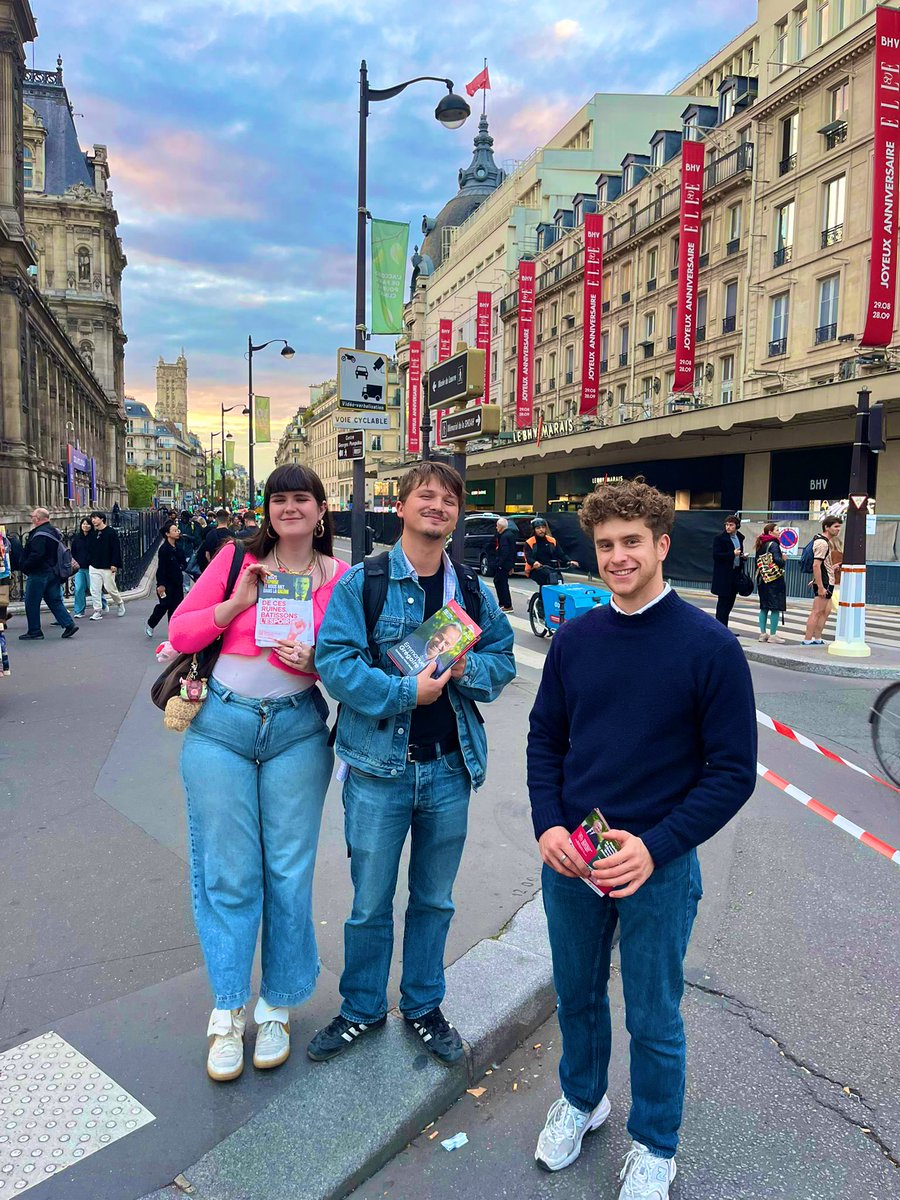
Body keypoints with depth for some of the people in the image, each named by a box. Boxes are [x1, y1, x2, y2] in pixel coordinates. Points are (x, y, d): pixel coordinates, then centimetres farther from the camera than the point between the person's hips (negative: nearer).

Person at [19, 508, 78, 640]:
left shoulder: (40, 534, -18)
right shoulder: (54, 531, 13)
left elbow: (36, 555, -25)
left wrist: (25, 567, -13)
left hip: (39, 574, -9)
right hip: (53, 573, 9)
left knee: (31, 603, 1)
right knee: (55, 601, 11)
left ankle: (34, 631, 6)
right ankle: (69, 624, 3)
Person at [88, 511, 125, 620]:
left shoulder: (111, 532, -6)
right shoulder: (93, 534, 11)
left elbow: (117, 549, -10)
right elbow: (90, 550, 20)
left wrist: (114, 564, -16)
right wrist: (90, 561, 11)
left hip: (107, 567, -5)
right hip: (94, 567, 5)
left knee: (110, 588, 1)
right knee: (95, 590, 0)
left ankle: (120, 604, 26)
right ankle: (97, 611, 4)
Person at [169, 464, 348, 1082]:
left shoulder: (340, 577, 0)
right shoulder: (237, 559, -1)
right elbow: (180, 632, 0)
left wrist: (314, 659, -16)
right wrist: (237, 603, -14)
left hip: (297, 729, 1)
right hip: (222, 725, 0)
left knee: (289, 873, 8)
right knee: (229, 874, 6)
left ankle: (277, 1007, 28)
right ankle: (229, 1013, 25)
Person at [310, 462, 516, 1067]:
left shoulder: (473, 591, 6)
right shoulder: (362, 581, -6)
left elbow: (504, 659, 9)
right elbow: (335, 660, -14)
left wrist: (467, 668, -12)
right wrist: (405, 692, -22)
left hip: (450, 767, 3)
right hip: (379, 766, -3)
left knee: (435, 899, 18)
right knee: (370, 902, 12)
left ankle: (423, 1006, 40)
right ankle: (363, 1009, 36)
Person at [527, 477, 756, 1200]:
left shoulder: (709, 645, -12)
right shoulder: (576, 638, -1)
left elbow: (733, 771, -11)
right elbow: (545, 739, 7)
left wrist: (654, 847, -20)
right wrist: (548, 825, -8)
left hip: (659, 864, -3)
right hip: (568, 859, 4)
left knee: (653, 1019, 14)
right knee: (577, 994, 22)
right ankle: (582, 1099, 50)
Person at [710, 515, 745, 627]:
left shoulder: (740, 537, 12)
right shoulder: (719, 538, -8)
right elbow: (716, 555, -15)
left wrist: (743, 556, 3)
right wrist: (732, 554, -22)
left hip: (736, 573, 7)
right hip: (724, 575, -7)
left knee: (730, 601, 10)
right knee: (723, 601, -3)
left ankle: (724, 628, 18)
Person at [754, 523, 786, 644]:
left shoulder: (760, 545, 12)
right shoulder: (773, 544, -11)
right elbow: (778, 560, -20)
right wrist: (783, 559, 0)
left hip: (763, 580, 8)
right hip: (775, 579, -8)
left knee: (764, 607, 11)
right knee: (776, 608, -3)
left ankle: (763, 634, 13)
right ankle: (772, 635, -3)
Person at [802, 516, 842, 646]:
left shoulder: (827, 541, 16)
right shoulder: (822, 543, -17)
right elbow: (816, 565, -24)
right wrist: (820, 587, -25)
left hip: (827, 582, 11)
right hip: (824, 583, -11)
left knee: (826, 611, 15)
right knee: (817, 612, -7)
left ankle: (817, 639, 21)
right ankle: (807, 640, -4)